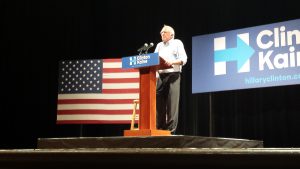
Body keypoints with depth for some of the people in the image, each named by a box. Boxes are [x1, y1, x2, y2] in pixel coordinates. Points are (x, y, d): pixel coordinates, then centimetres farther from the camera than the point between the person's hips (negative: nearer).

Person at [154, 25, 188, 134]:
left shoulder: (177, 43, 8)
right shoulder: (159, 45, 23)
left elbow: (184, 59, -4)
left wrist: (172, 62, -20)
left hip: (173, 75, -5)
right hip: (161, 76, 5)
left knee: (172, 103, -9)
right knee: (159, 101, 0)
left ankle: (171, 129, -8)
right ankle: (160, 128, 4)